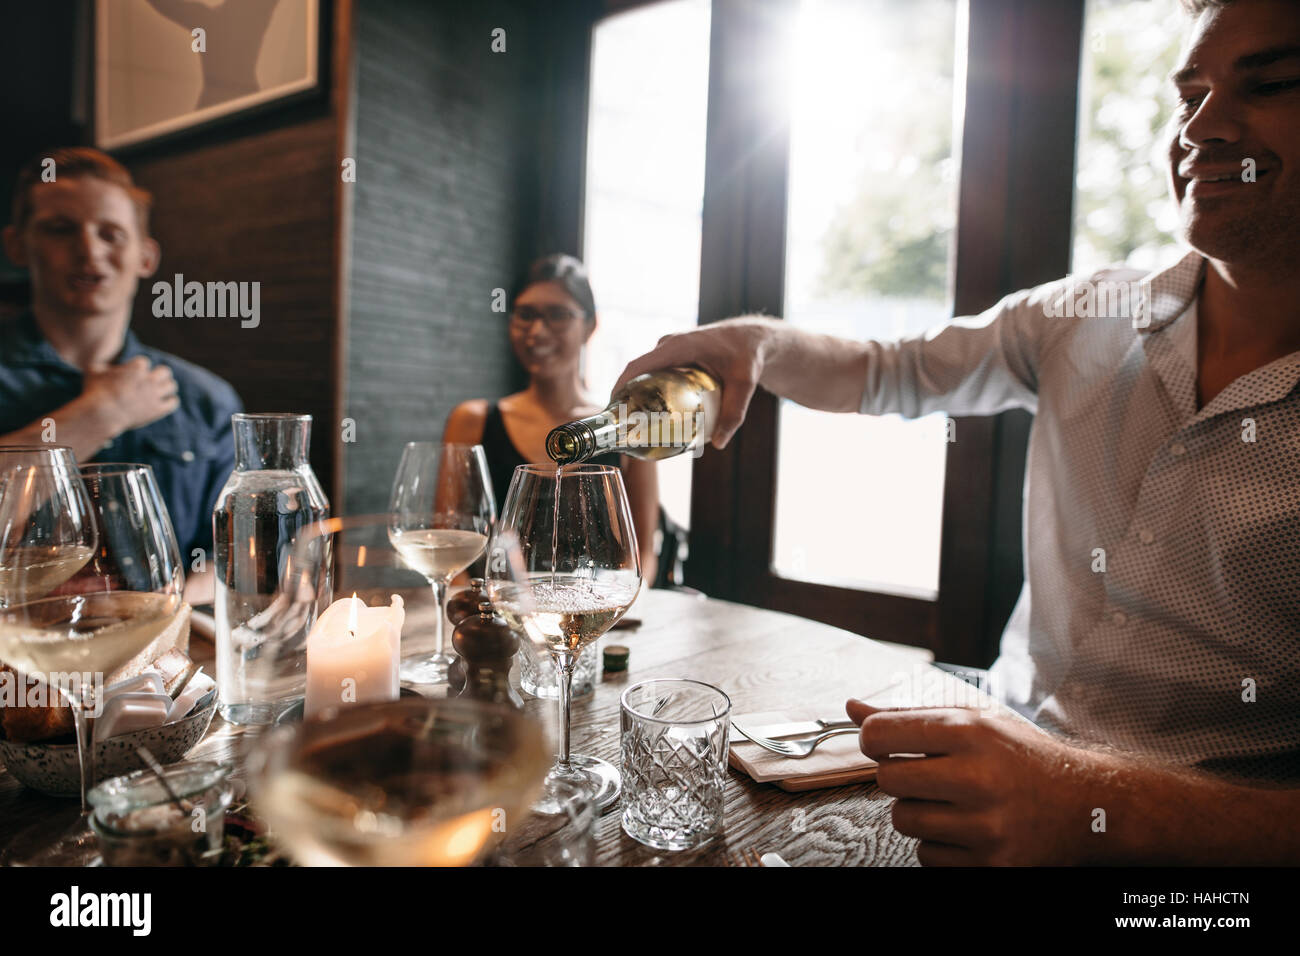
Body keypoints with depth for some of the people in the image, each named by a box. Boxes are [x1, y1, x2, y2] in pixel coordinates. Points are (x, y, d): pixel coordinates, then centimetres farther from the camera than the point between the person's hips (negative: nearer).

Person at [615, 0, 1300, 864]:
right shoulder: (1078, 322, 2)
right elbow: (890, 376, 14)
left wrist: (1105, 808, -33)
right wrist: (756, 341, -4)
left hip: (1211, 829, -2)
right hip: (1012, 749, 3)